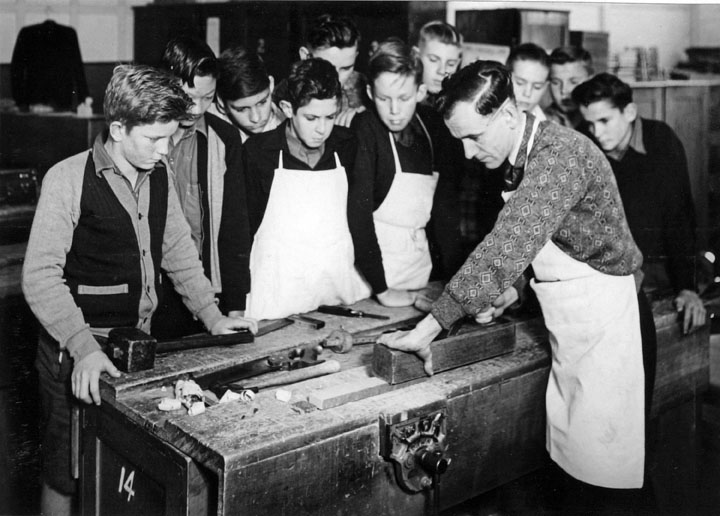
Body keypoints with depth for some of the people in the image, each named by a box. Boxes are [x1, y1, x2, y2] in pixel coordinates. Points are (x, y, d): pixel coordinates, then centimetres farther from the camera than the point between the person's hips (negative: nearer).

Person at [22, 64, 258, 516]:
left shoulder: (159, 174, 4)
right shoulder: (69, 179, -14)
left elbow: (179, 250, 13)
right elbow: (41, 275, -18)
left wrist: (213, 317, 5)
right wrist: (84, 347, -29)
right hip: (78, 352, -5)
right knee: (66, 474, 7)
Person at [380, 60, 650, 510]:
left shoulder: (559, 154, -23)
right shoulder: (522, 156, 7)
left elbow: (506, 246, -31)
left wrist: (430, 327, -30)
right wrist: (508, 289, 2)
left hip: (601, 312, -9)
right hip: (569, 321, 9)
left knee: (601, 453, -1)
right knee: (566, 446, 14)